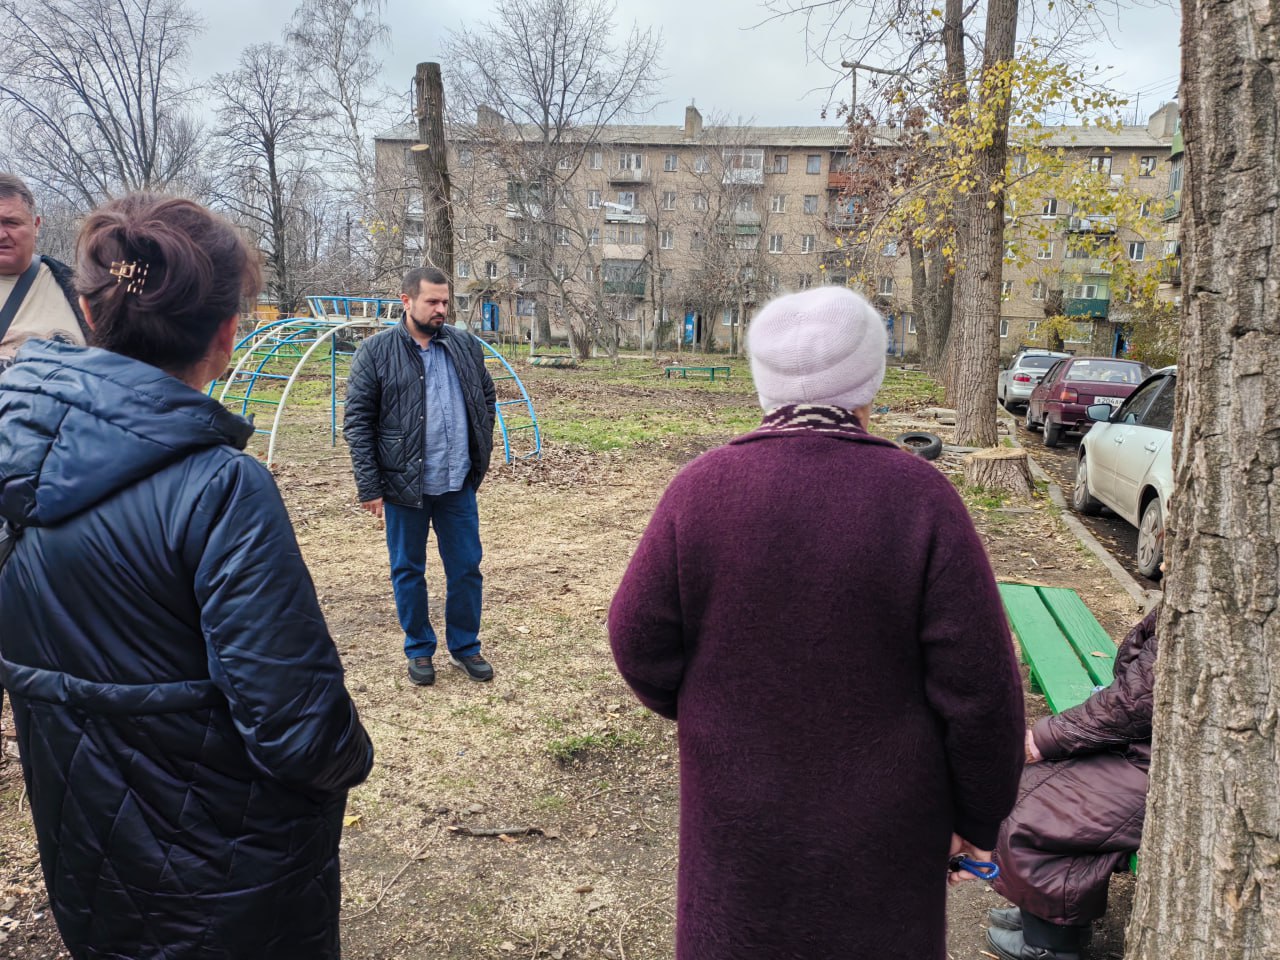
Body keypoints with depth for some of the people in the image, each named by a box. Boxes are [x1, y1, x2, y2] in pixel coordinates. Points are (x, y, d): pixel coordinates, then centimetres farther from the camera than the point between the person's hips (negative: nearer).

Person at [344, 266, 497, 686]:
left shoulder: (466, 345, 4)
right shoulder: (375, 351, -7)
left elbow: (487, 397, 17)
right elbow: (357, 422, -7)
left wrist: (481, 451, 9)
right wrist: (369, 486, -10)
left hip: (458, 483, 3)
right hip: (403, 485, -2)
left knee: (466, 568, 10)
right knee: (408, 571, 11)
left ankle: (466, 647, 28)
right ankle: (419, 649, 29)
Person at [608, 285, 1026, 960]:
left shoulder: (700, 487, -13)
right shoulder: (919, 497, -18)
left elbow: (640, 642, -7)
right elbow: (978, 684, -14)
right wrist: (979, 816, 1)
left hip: (738, 822, 1)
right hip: (883, 830, -1)